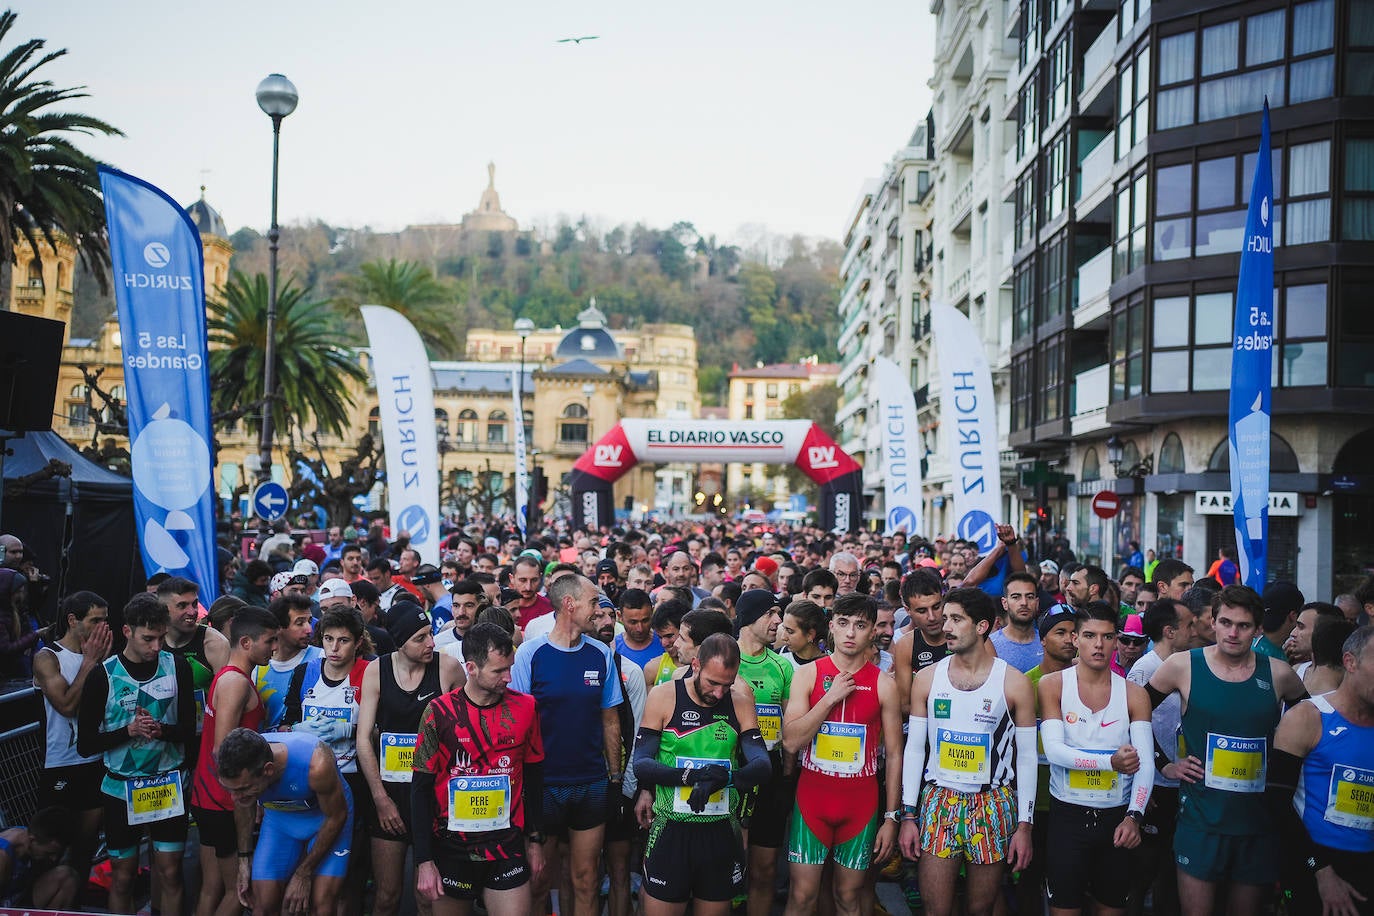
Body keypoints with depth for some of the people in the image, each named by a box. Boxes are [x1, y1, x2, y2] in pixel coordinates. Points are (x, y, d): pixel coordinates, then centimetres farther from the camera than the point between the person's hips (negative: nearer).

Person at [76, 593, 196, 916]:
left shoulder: (177, 668, -4)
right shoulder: (103, 677, -7)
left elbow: (189, 729, 0)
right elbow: (85, 744, -5)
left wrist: (161, 730, -20)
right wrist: (129, 731, -20)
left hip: (169, 785, 1)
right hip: (121, 788, -1)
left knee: (170, 873, 5)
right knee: (122, 876, 9)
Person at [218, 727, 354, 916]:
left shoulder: (316, 765, -41)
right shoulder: (232, 765, -28)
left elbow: (336, 817, -21)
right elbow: (243, 807, -2)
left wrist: (303, 875, -13)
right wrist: (244, 859, 4)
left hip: (326, 817, -3)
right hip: (278, 816, 4)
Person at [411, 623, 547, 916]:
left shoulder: (524, 707, -2)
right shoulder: (440, 712, -10)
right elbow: (421, 789, -5)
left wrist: (535, 839, 10)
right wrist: (424, 861, -7)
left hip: (508, 848, 1)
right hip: (452, 849, -1)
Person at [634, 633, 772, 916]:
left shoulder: (740, 701, 0)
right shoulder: (663, 696, -6)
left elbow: (762, 764, -8)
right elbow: (641, 765, -11)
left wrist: (723, 778, -27)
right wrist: (691, 775, -26)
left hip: (721, 832, 2)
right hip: (671, 830, -2)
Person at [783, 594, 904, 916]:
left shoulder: (883, 685, -1)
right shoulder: (808, 674, -1)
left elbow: (894, 754, 2)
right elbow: (791, 741, -9)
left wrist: (891, 817, 0)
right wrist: (831, 697, -15)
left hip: (861, 802, 1)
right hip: (812, 796, 0)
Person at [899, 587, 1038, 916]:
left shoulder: (1014, 682, -3)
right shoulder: (927, 678, 2)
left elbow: (1026, 757, 0)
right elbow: (914, 749, 5)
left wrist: (1024, 824, -4)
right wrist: (908, 815, 0)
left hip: (993, 805, -1)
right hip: (938, 802, 1)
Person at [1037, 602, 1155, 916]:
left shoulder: (1134, 695, 0)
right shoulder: (1053, 685, -4)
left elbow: (1146, 763, -8)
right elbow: (1054, 750, -15)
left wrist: (1134, 816, -21)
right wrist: (1110, 762, -26)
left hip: (1117, 816, 2)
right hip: (1067, 815, -2)